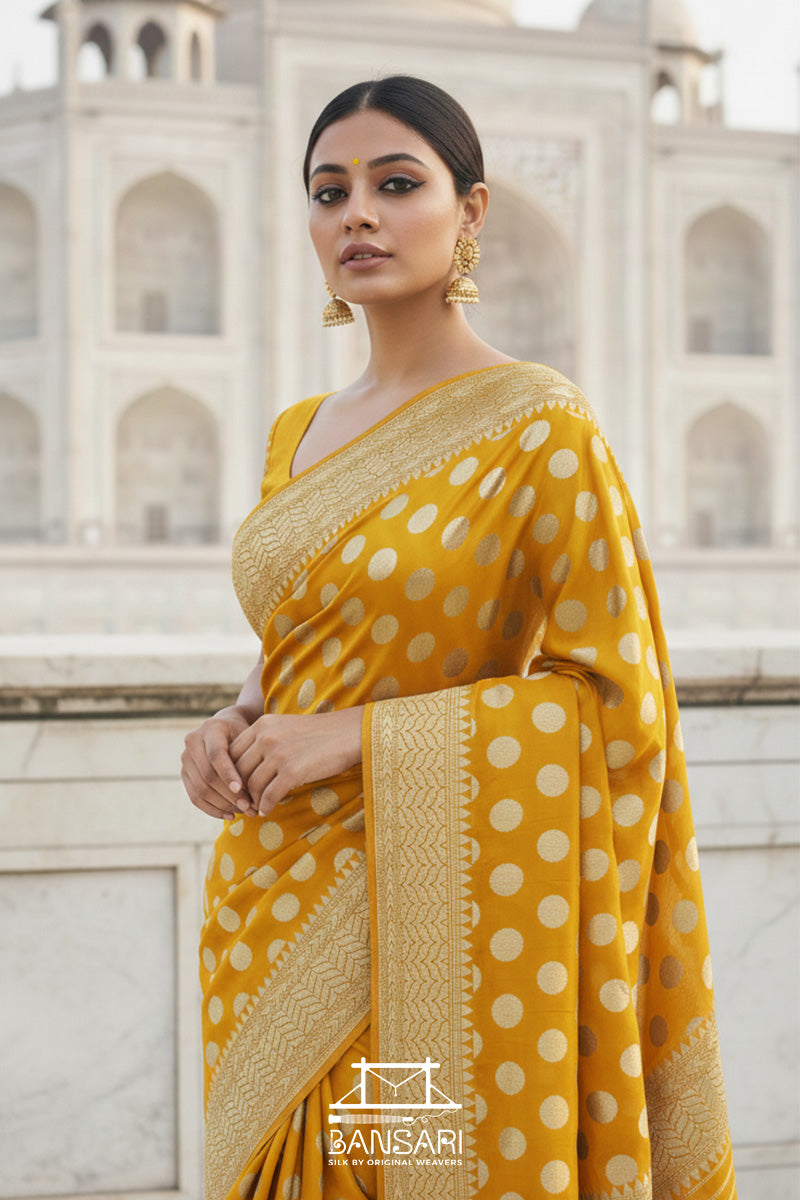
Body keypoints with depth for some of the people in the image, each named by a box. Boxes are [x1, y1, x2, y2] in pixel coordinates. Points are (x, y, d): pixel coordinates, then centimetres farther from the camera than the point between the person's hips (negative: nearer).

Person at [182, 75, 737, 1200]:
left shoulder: (539, 424, -10)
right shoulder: (297, 432, 10)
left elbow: (616, 697, -13)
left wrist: (359, 738, -17)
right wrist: (237, 726, -1)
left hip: (426, 923, -6)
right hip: (271, 916, 6)